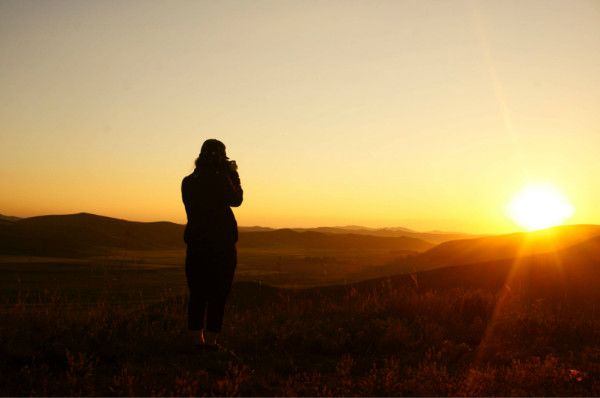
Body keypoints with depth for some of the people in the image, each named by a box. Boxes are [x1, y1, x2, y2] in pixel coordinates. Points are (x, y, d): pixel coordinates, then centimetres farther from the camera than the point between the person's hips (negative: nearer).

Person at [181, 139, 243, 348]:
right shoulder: (221, 180, -13)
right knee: (218, 294, 2)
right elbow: (236, 199, 1)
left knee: (197, 293, 11)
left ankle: (197, 338, 15)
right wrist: (233, 176, 8)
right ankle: (210, 339, 2)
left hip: (196, 244, 5)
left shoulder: (188, 182, 4)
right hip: (221, 245, -5)